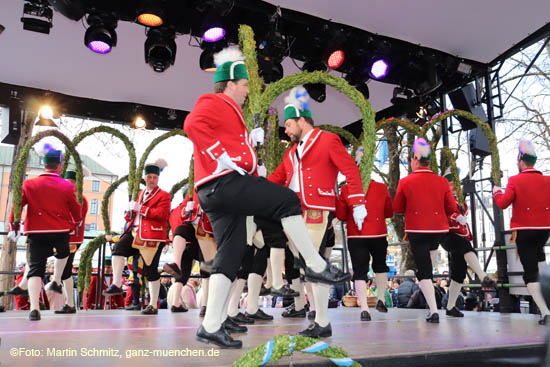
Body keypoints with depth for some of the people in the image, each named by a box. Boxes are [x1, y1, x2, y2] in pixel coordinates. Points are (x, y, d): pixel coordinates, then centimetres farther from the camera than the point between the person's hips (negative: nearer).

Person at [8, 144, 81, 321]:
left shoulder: (28, 184, -1)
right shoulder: (67, 186, -4)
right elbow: (76, 210, 6)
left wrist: (14, 227, 8)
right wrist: (77, 222, 26)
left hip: (36, 232, 0)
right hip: (61, 231, 0)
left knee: (35, 269, 1)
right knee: (63, 253, 33)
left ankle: (34, 308, -10)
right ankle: (56, 282, 29)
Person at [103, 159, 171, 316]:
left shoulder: (164, 196, -1)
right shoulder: (141, 194, 20)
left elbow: (161, 214, -16)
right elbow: (134, 213, 27)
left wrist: (140, 208, -19)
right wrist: (130, 213, 2)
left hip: (152, 236, -6)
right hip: (135, 232, 6)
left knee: (151, 270, -1)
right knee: (118, 248, -22)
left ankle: (153, 306, 8)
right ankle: (117, 284, -19)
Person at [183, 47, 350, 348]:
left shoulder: (226, 111, 33)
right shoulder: (213, 102, 1)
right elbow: (192, 124, -20)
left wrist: (250, 141, 19)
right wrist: (221, 156, -22)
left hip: (216, 195, 11)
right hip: (224, 181, -11)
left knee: (229, 256, 5)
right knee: (287, 200, -12)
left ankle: (211, 327, 5)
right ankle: (316, 266, -7)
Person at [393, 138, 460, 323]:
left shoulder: (405, 182, -7)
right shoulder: (442, 181, -1)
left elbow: (397, 209, 2)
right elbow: (452, 208, 4)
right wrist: (461, 218, 25)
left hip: (417, 230, -4)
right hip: (439, 229, 4)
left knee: (424, 271, 2)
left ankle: (434, 311, -4)